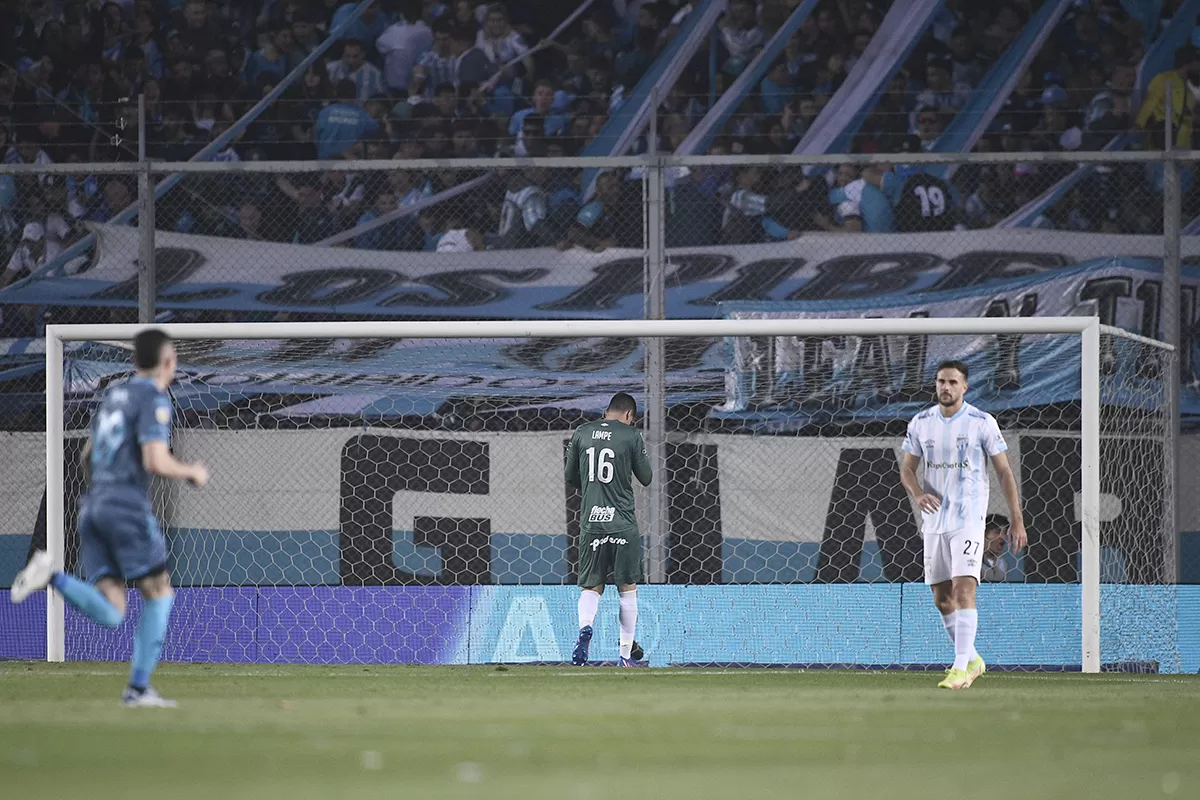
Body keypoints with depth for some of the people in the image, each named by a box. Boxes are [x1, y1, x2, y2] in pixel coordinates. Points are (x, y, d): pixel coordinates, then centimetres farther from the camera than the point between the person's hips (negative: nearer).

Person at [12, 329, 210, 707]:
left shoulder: (113, 394, 20)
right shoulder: (154, 399, -5)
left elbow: (89, 456, 28)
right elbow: (157, 463, -16)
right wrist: (191, 472, 3)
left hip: (93, 505, 7)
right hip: (129, 504, -7)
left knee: (109, 615, 0)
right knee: (159, 594, 8)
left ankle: (51, 575, -23)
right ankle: (138, 687, 1)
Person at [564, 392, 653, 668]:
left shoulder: (581, 433, 6)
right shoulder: (631, 436, -3)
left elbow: (571, 476, 14)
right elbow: (646, 478, 4)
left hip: (590, 522, 2)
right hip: (623, 523, -2)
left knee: (591, 586, 8)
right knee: (628, 588, 10)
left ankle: (584, 627, -24)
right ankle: (626, 656, 10)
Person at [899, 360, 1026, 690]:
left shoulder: (982, 423, -5)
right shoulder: (920, 423, 6)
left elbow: (1004, 472, -1)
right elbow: (907, 468, 10)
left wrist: (1017, 521, -5)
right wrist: (917, 494, -13)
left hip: (968, 519, -5)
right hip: (934, 519, 5)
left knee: (964, 590, -18)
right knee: (942, 599, 8)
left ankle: (961, 668, -21)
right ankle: (972, 660, 25)